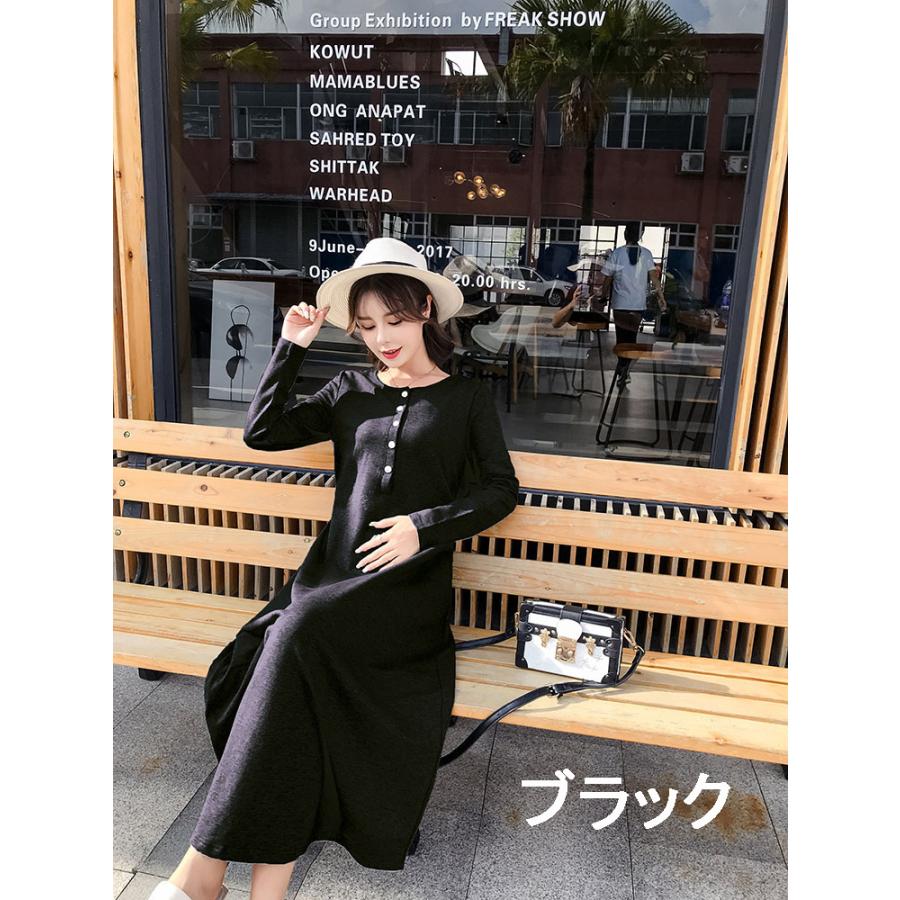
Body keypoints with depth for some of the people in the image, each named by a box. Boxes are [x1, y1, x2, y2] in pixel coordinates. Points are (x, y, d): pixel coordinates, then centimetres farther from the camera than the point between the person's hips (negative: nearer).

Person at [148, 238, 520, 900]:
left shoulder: (467, 398, 8)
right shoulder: (353, 390, 16)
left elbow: (502, 490, 4)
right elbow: (262, 433, 11)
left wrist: (425, 526, -9)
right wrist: (292, 348, 6)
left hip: (408, 581, -3)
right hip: (334, 572, 3)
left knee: (298, 631, -30)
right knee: (298, 671, -28)